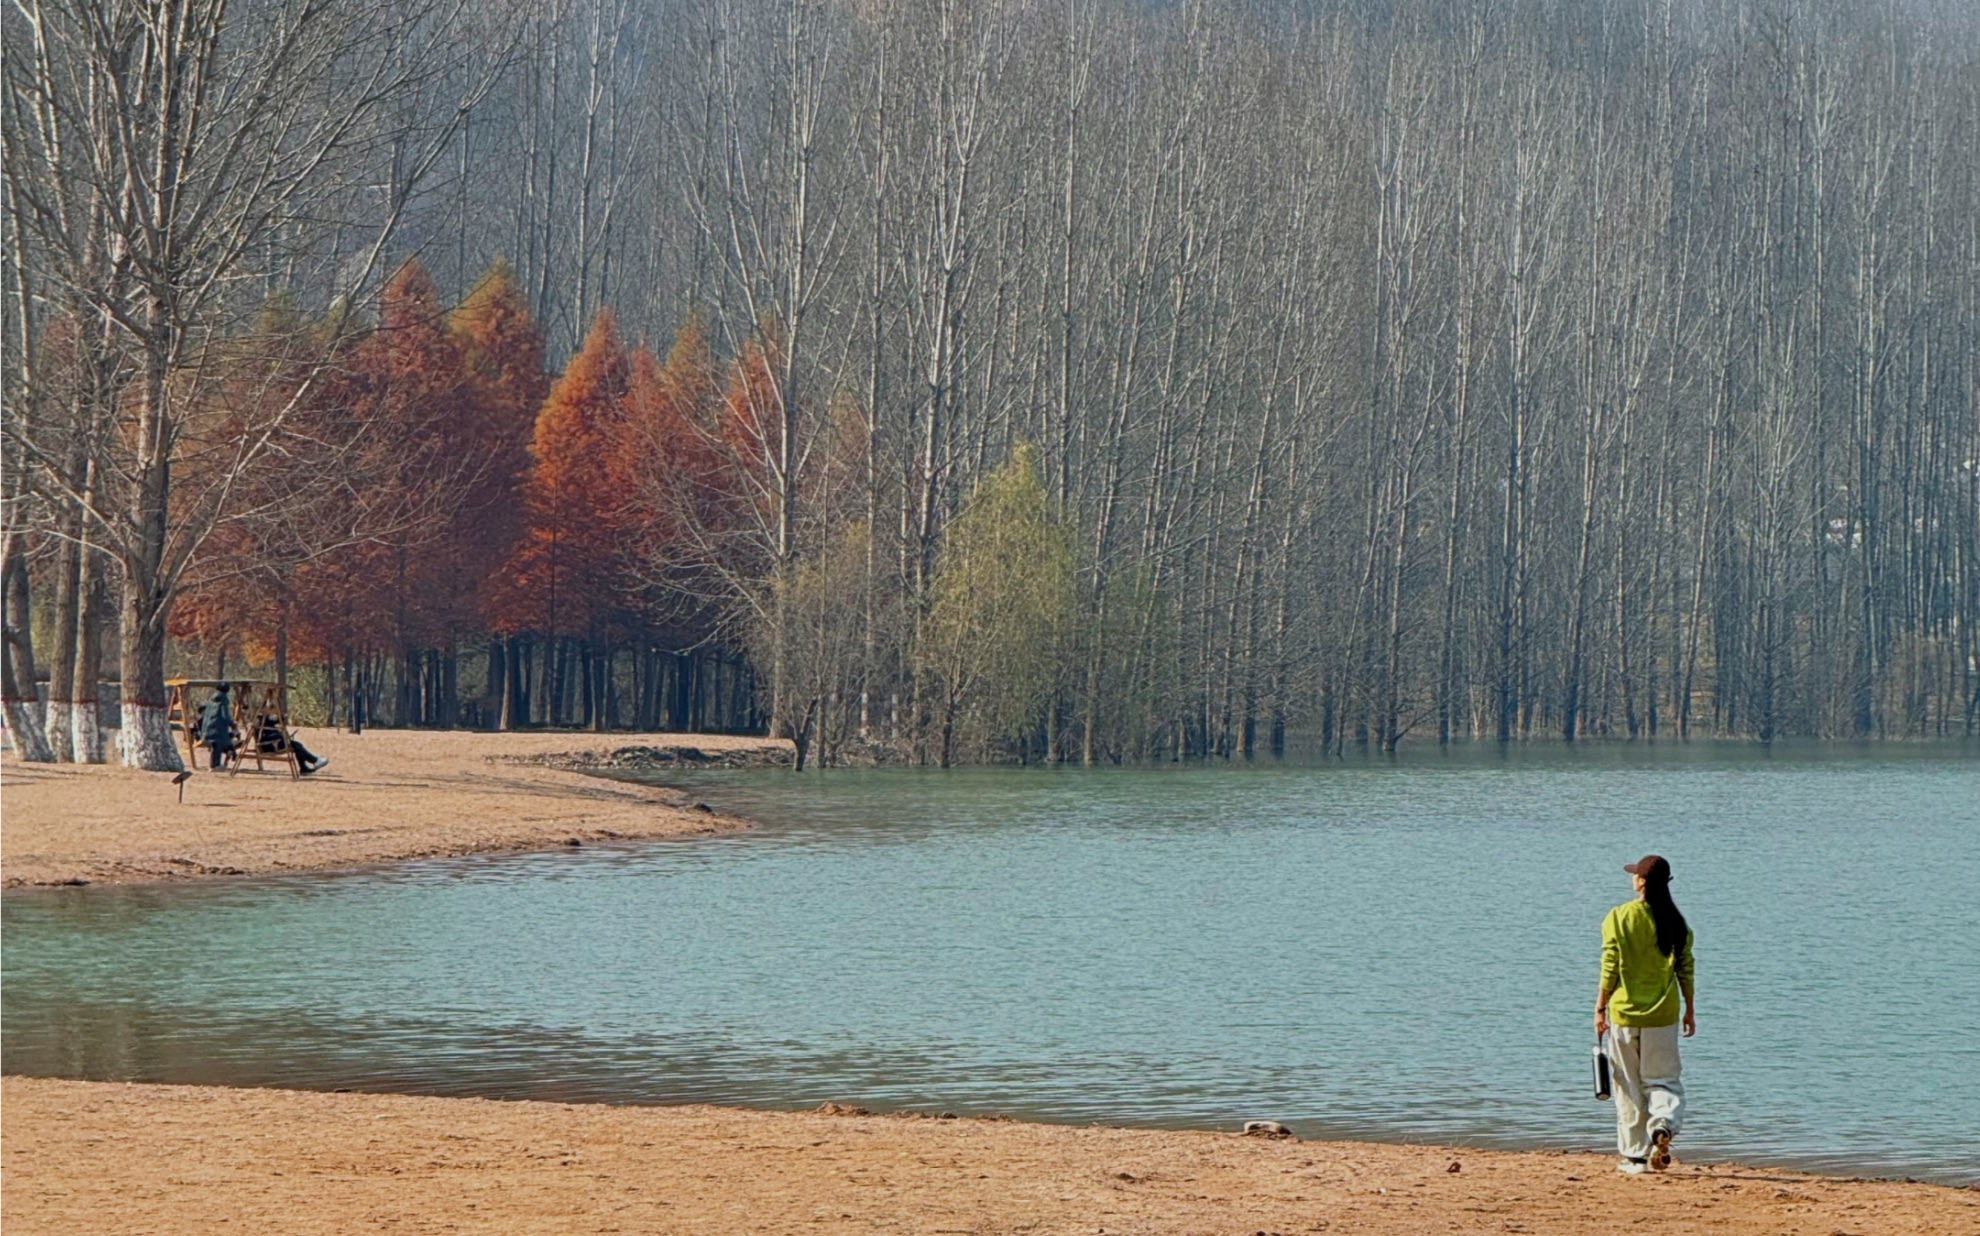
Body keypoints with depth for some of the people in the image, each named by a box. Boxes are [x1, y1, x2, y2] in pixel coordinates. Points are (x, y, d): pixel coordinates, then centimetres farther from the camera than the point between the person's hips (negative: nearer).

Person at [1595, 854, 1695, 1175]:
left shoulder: (1618, 918, -8)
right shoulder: (1675, 922, 0)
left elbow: (1610, 969, -9)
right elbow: (1685, 970, 3)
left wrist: (1600, 1009, -3)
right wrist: (1690, 1010, 12)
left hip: (1624, 1014, -2)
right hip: (1662, 1016, 2)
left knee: (1629, 1087, 8)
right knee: (1663, 1079, 10)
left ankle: (1635, 1155, 10)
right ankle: (1663, 1125, -20)